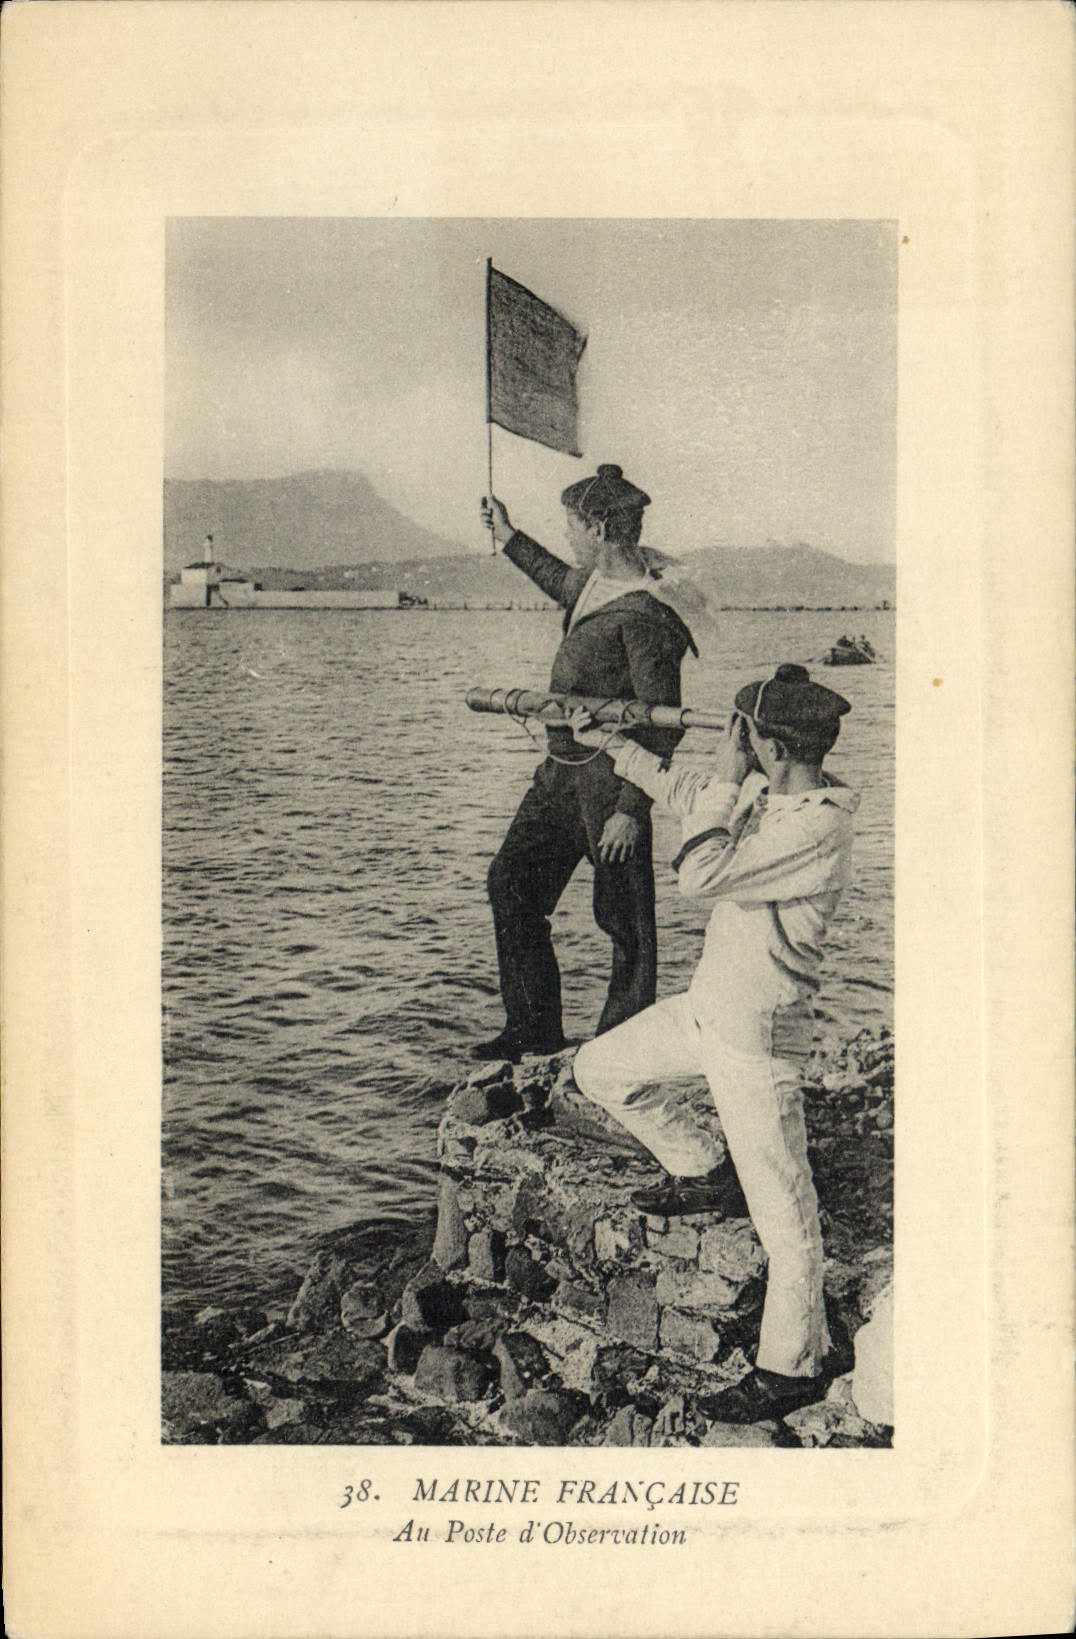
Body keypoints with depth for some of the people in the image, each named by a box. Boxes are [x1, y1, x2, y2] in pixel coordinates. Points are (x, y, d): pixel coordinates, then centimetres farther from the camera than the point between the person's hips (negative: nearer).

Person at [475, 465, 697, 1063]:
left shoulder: (644, 616, -20)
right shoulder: (596, 579, 8)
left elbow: (664, 726, -21)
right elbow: (566, 586, 36)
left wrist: (631, 809, -23)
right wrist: (510, 538, 42)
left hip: (609, 778, -10)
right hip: (561, 772, 10)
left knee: (623, 919, 1)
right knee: (512, 881, 11)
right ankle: (535, 1029, 21)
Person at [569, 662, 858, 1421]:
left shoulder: (821, 826, -26)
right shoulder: (767, 791, 2)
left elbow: (701, 874, -31)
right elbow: (683, 792, 20)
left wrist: (725, 778, -21)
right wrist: (613, 745, 24)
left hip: (758, 1037, -9)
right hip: (707, 1007, 9)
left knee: (783, 1209, -1)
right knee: (601, 1068, 22)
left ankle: (794, 1365, 12)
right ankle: (701, 1173, 35)